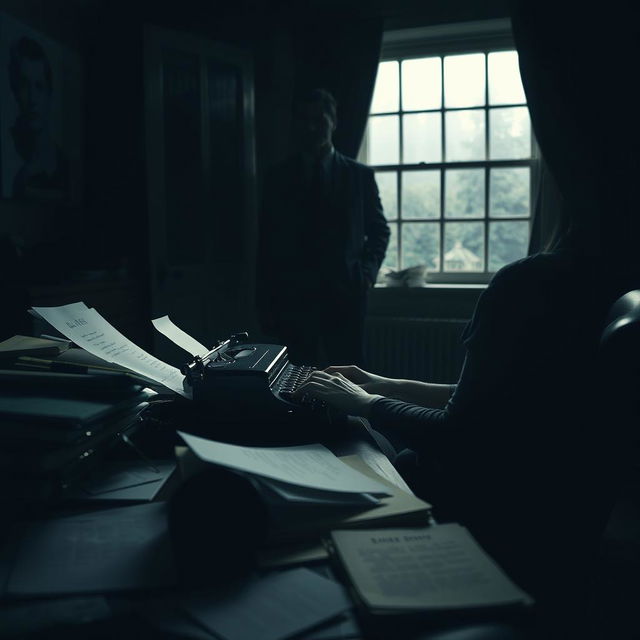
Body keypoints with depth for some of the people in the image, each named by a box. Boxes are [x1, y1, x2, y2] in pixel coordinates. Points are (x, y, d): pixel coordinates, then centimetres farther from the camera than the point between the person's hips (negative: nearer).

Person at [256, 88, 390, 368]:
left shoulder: (359, 175, 8)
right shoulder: (279, 179, 8)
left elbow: (379, 230, 15)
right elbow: (267, 242, 8)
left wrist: (368, 271, -2)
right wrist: (265, 303, 3)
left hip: (345, 293, 0)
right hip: (293, 295, 0)